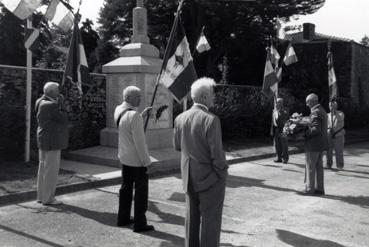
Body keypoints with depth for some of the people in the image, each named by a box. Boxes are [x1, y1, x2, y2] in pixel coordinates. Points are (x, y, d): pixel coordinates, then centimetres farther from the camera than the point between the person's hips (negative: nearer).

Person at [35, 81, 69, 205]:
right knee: (51, 169, -3)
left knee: (43, 168, 14)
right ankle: (48, 198, 3)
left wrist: (59, 102, 1)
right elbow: (64, 118, -15)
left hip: (44, 141, 10)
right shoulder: (50, 106, -19)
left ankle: (41, 196, 23)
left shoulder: (42, 103, 11)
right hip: (51, 142, -10)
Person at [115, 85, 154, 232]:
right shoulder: (134, 115, -24)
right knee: (141, 190, 3)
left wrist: (142, 114, 13)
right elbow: (139, 141, -24)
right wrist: (147, 161, -17)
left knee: (126, 187, 18)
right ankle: (139, 223, 9)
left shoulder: (118, 110, 2)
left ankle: (123, 218, 28)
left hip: (124, 157, 8)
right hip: (137, 159, -8)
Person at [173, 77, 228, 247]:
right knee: (210, 221, 6)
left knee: (192, 219, 18)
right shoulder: (211, 120, -22)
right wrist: (222, 174, -6)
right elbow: (217, 154, -21)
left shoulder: (180, 118, -2)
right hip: (210, 178, -6)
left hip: (189, 178, 6)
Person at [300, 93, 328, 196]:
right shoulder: (322, 111, 14)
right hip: (320, 143, 10)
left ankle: (309, 188, 8)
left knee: (310, 167, 0)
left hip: (313, 144, -10)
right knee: (319, 166, 13)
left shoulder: (315, 112, -17)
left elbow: (316, 129, -26)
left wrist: (304, 133, -21)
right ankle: (319, 188, 18)